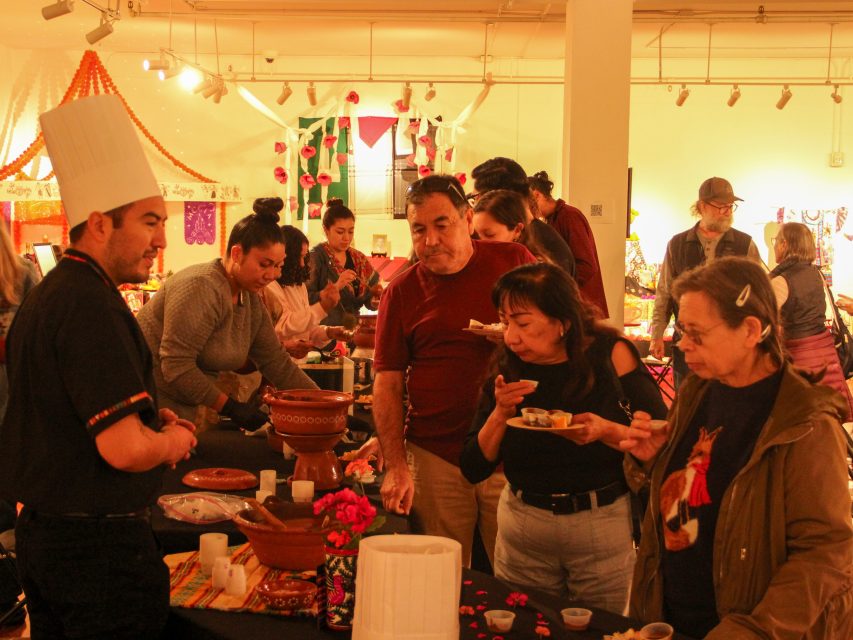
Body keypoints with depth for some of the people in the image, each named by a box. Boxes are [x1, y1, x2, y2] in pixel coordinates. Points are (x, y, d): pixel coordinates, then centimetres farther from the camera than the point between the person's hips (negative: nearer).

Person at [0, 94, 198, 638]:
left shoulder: (47, 293, 11)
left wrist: (152, 420, 12)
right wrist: (173, 441, -5)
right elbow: (124, 448, -26)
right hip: (100, 548, -10)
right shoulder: (92, 306, -21)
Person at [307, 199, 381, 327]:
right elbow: (306, 300, -13)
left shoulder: (359, 259, 12)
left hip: (352, 328, 5)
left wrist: (374, 300, -3)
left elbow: (368, 302, 18)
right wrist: (336, 287, -21)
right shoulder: (316, 257, -4)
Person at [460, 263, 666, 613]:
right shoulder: (506, 369, -4)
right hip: (522, 528, 2)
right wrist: (500, 413, -19)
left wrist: (607, 431, -25)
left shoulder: (610, 354, -10)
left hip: (604, 526, -2)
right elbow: (473, 469, -4)